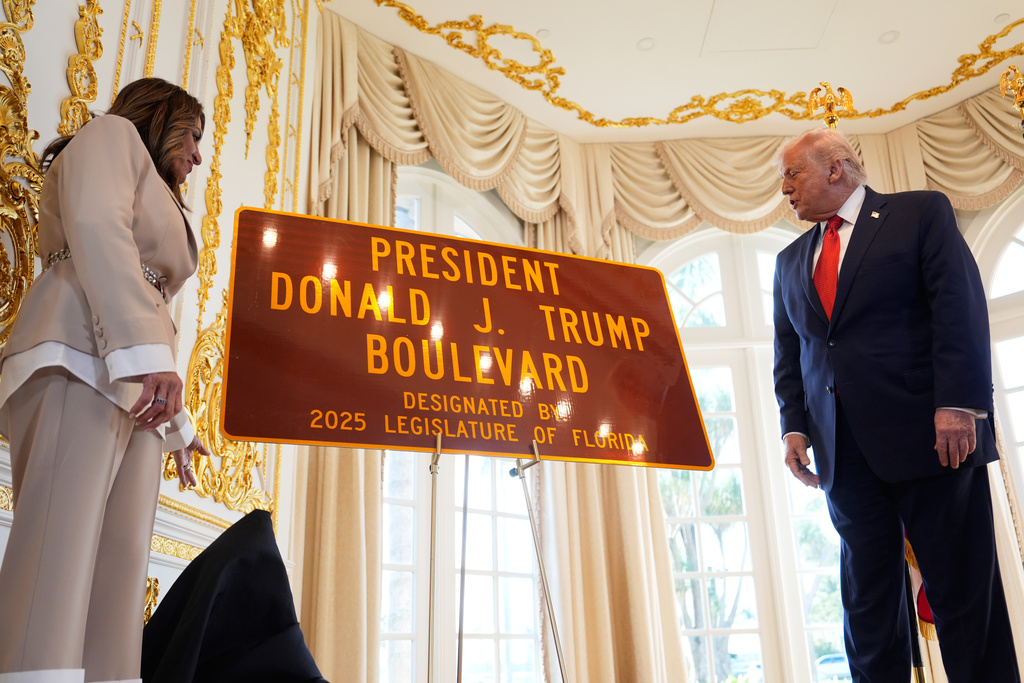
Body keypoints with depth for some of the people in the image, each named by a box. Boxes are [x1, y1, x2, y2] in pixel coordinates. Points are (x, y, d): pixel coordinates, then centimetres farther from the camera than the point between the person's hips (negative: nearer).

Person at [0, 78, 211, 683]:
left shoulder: (157, 203, 37)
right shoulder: (114, 134, 13)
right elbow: (97, 226, -9)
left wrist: (176, 424, 27)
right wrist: (147, 351, -21)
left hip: (132, 382, 9)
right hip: (82, 358, -9)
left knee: (120, 561, -5)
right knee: (61, 537, -20)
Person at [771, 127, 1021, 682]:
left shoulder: (922, 212, 5)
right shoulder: (791, 260, 19)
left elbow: (961, 308, -7)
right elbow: (789, 354, 17)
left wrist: (958, 404, -17)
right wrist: (794, 426, 3)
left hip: (930, 434, -4)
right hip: (844, 450, 5)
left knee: (962, 591, 1)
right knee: (866, 597, 7)